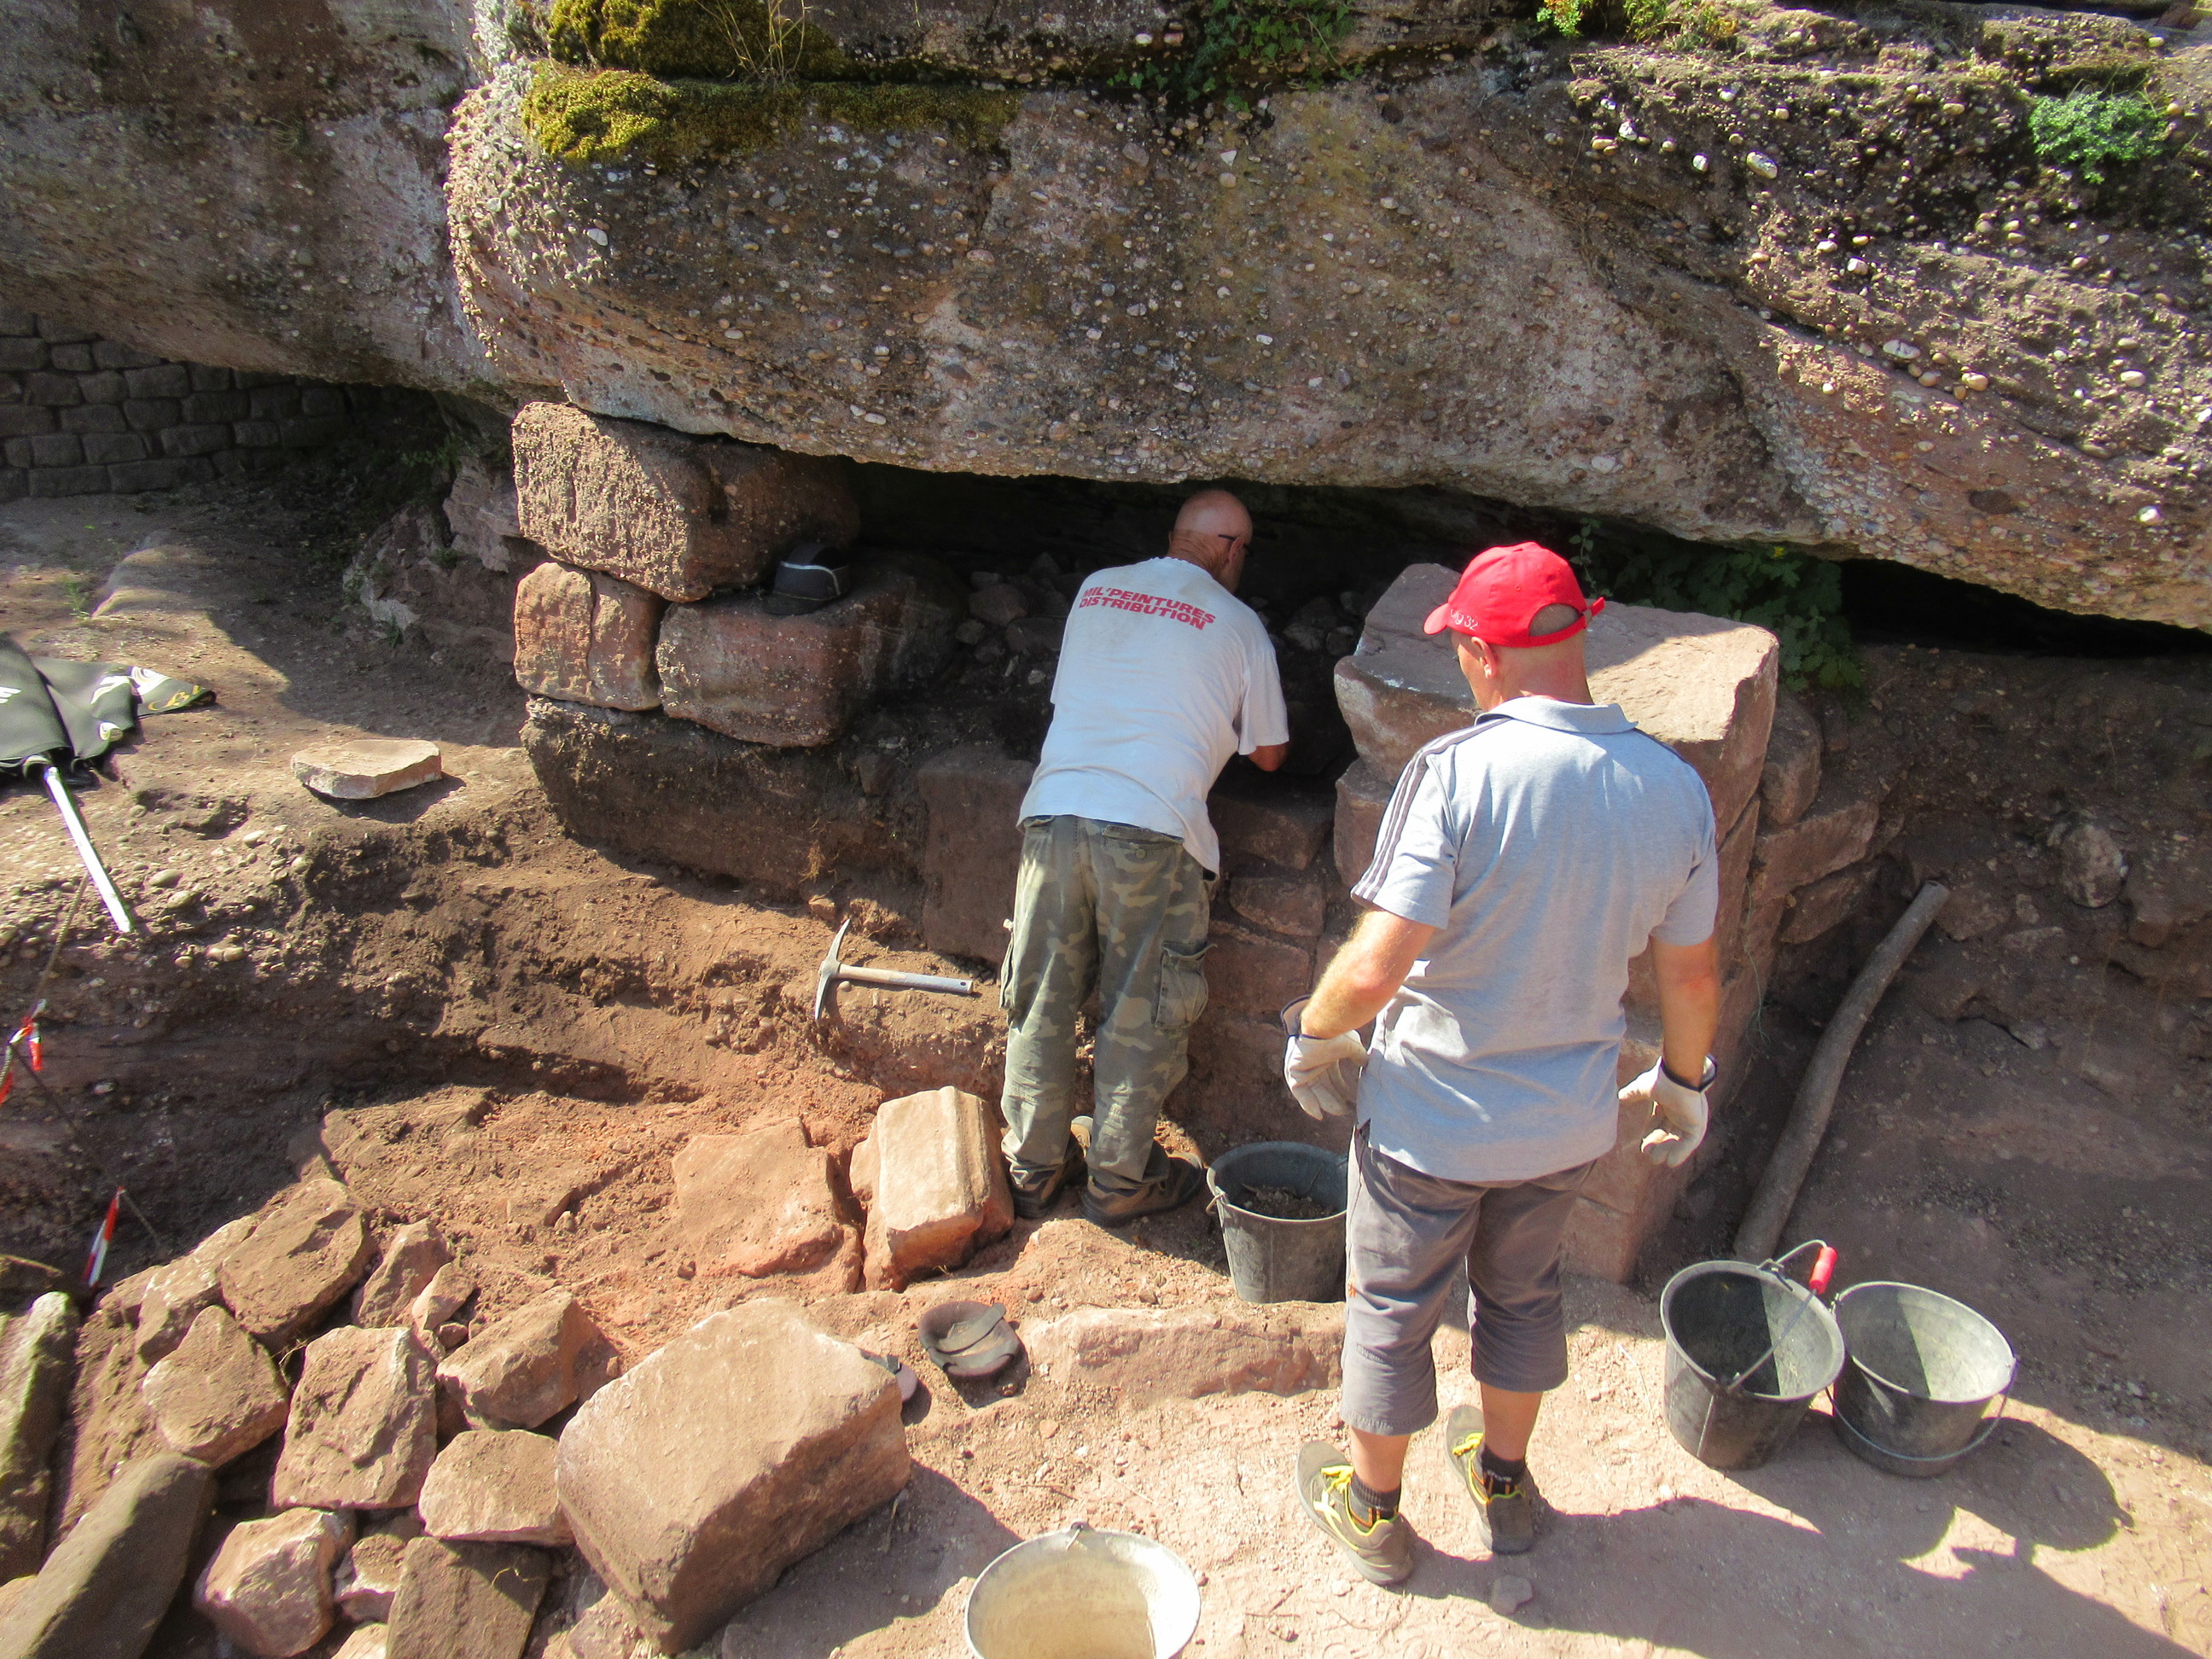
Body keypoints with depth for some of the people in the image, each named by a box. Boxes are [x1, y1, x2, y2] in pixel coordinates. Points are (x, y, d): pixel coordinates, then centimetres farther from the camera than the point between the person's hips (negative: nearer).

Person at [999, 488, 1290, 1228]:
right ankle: (1120, 1180, 21)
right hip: (1151, 832, -4)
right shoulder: (1238, 625, 6)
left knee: (1040, 1000, 13)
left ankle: (1035, 1166, 27)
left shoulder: (1095, 589, 17)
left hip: (1053, 811, 4)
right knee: (1141, 1014, 9)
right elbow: (1268, 754, 14)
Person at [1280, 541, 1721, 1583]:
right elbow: (1690, 978, 0)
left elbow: (1375, 968, -30)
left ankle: (1371, 1512, 40)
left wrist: (1313, 1034, -9)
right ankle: (1504, 1485, 50)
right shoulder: (1676, 789, -9)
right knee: (1522, 1296, 29)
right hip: (1569, 1121, 5)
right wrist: (1684, 1084, 18)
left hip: (1429, 1117, -5)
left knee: (1391, 1313, 18)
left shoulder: (1458, 771, -26)